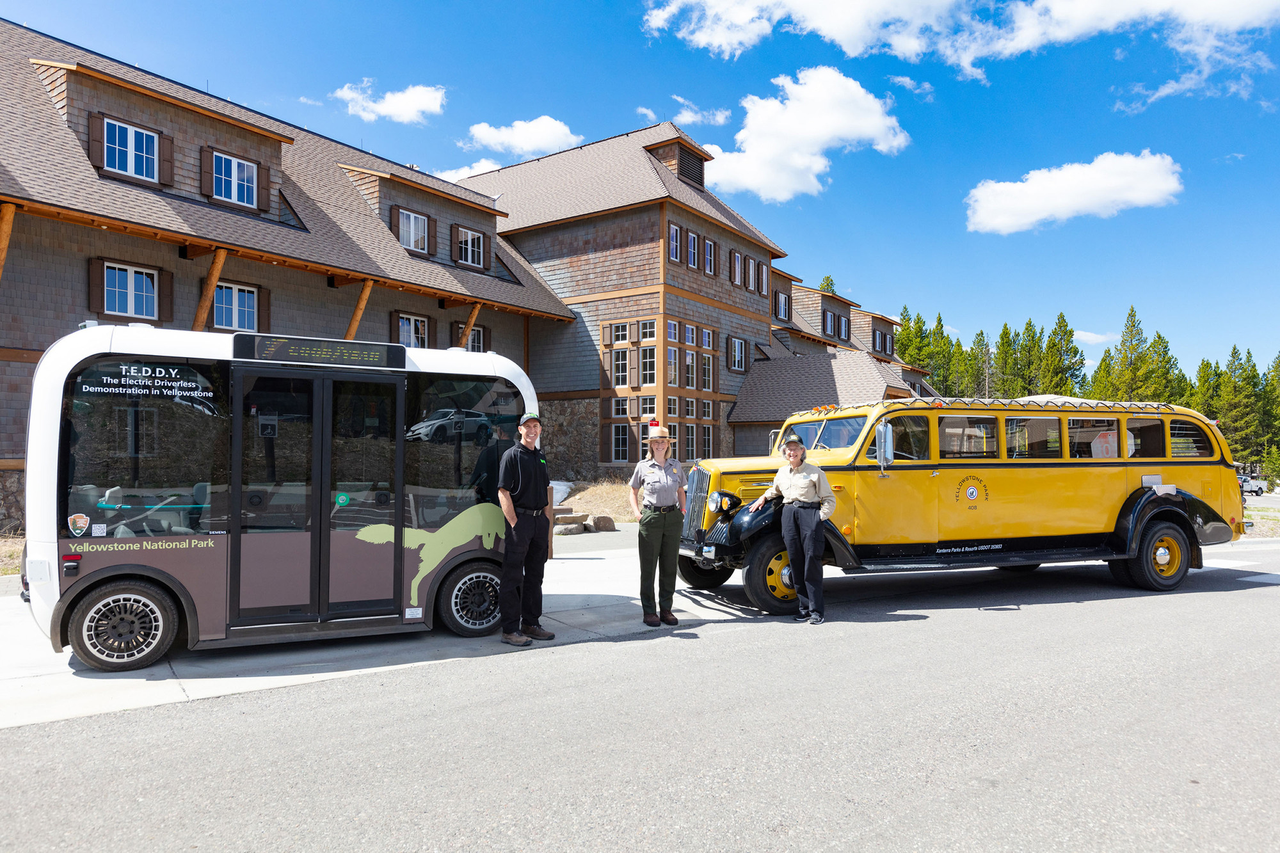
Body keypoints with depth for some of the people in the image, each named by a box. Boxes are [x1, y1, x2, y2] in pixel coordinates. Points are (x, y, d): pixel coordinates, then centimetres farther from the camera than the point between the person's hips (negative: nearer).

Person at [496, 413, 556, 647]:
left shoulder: (540, 457, 15)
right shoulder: (511, 455, -6)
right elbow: (503, 492, -11)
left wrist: (547, 519, 12)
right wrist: (514, 523, -16)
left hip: (540, 520, 8)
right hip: (520, 519, -8)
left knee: (535, 576, 14)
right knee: (513, 576, -3)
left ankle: (531, 624, 23)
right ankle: (510, 630, 1)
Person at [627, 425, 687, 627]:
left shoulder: (675, 465, 8)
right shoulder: (643, 466, 1)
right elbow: (634, 491, 11)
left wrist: (682, 513, 8)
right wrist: (637, 513, -1)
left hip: (673, 518, 3)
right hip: (651, 518, -3)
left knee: (669, 565, 8)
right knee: (648, 566, 1)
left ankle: (666, 609, 18)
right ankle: (649, 612, 9)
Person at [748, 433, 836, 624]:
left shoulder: (814, 472, 1)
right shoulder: (782, 472, 16)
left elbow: (829, 499, 3)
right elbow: (775, 489, 38)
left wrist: (820, 517, -8)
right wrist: (763, 497, 21)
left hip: (809, 513, -5)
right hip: (789, 514, 5)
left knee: (811, 561, -8)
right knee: (795, 562, 4)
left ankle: (816, 611, -5)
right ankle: (804, 607, 12)